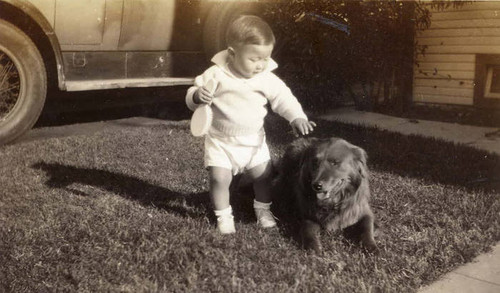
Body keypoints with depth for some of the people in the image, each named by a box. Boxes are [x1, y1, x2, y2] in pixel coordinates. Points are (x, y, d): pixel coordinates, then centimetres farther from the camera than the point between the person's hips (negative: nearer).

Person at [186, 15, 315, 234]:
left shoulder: (268, 79, -9)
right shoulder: (215, 75, -16)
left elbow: (284, 99, -4)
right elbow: (192, 96, -9)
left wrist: (297, 118, -21)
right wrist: (197, 96, -34)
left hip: (253, 141, 3)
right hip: (220, 141, -2)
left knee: (263, 176, 8)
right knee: (219, 178, -9)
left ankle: (263, 209, 32)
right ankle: (223, 215, 12)